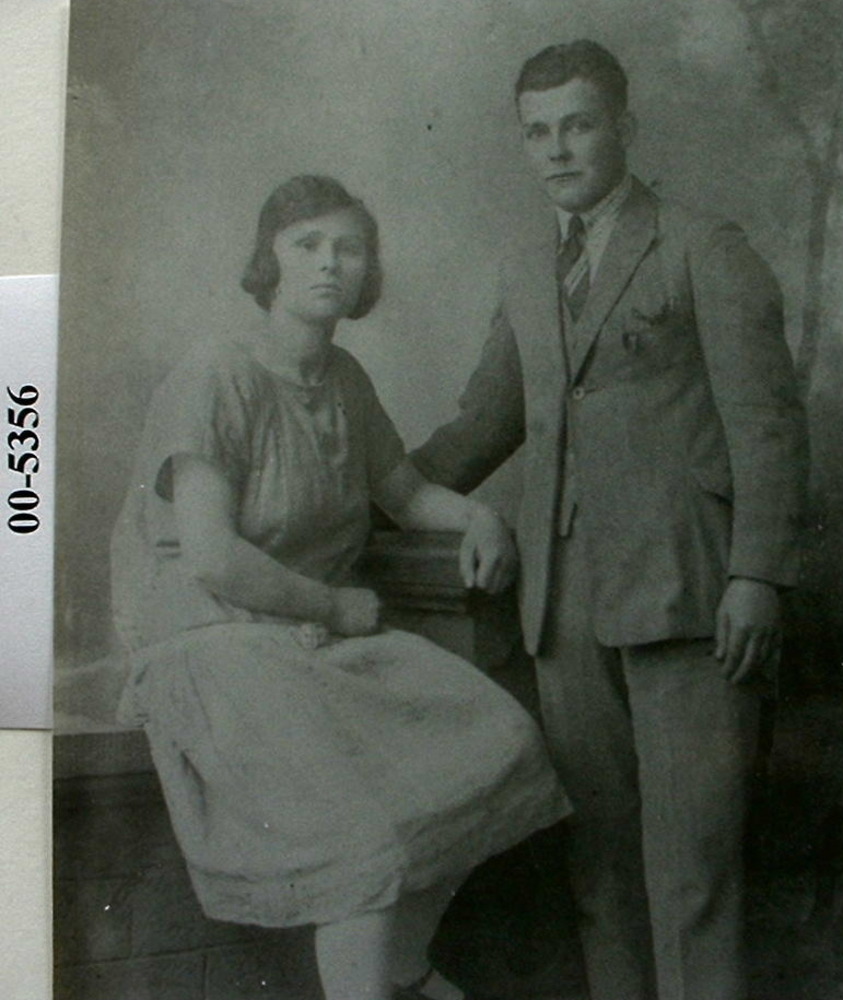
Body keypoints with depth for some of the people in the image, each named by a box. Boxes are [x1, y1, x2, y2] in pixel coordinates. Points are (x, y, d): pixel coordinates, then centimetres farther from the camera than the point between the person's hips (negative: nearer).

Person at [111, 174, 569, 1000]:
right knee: (378, 818, -24)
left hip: (327, 641, 7)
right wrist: (344, 607, -11)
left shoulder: (343, 378, 10)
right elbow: (212, 558, -21)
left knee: (495, 739, -8)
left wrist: (476, 516, 3)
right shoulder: (212, 383, -12)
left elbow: (404, 490, 24)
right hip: (217, 648, -7)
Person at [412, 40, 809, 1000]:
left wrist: (758, 574, -11)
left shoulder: (704, 248, 3)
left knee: (689, 840, -3)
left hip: (684, 587, -5)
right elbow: (485, 422, 23)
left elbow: (766, 421, -3)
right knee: (595, 839, 9)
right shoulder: (525, 269, 19)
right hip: (567, 597, 5)